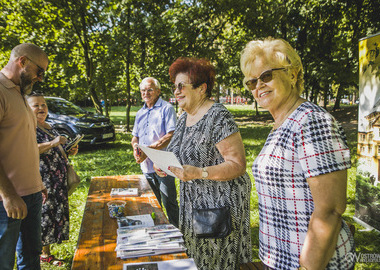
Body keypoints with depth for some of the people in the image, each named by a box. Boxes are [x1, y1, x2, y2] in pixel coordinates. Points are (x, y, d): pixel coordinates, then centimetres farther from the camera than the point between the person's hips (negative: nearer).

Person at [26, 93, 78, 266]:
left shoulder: (48, 127, 19)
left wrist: (70, 151, 9)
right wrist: (52, 144, -28)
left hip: (58, 182, 8)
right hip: (40, 182, -8)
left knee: (55, 214, 11)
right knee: (42, 215, -5)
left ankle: (46, 253, 23)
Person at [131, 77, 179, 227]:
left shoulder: (166, 109, -6)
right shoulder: (140, 113, 17)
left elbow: (171, 136, -16)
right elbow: (135, 136, 21)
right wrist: (135, 146, -4)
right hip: (146, 166, 7)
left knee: (169, 204, -1)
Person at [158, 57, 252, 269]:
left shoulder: (218, 117, -19)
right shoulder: (185, 118, 7)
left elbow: (238, 165, -21)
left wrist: (198, 173, -31)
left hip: (220, 203, -8)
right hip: (194, 203, 8)